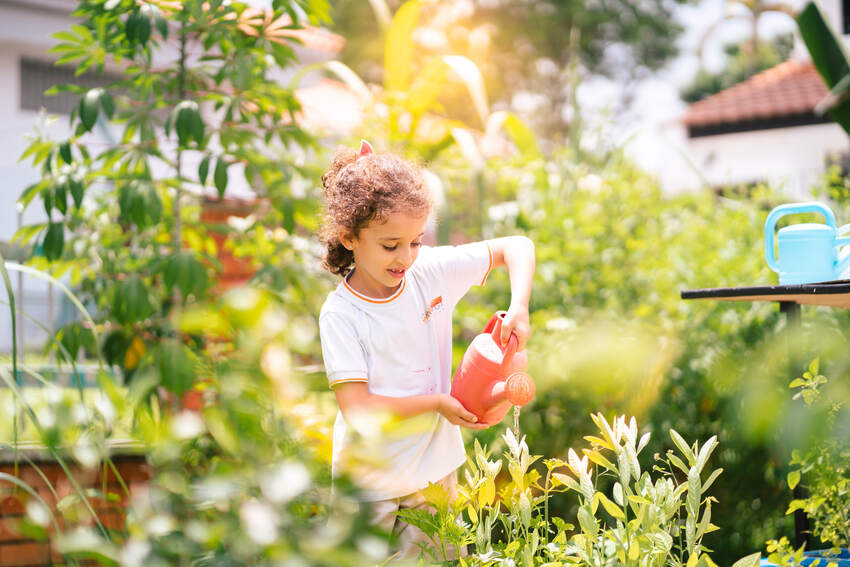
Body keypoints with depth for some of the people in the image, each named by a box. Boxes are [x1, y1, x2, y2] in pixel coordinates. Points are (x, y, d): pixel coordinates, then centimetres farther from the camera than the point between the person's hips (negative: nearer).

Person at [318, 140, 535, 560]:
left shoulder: (431, 271, -7)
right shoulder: (339, 313, -18)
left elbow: (516, 247, -1)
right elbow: (357, 407, -21)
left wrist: (519, 310, -17)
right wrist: (437, 403, -19)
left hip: (436, 466, 4)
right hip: (371, 480, -4)